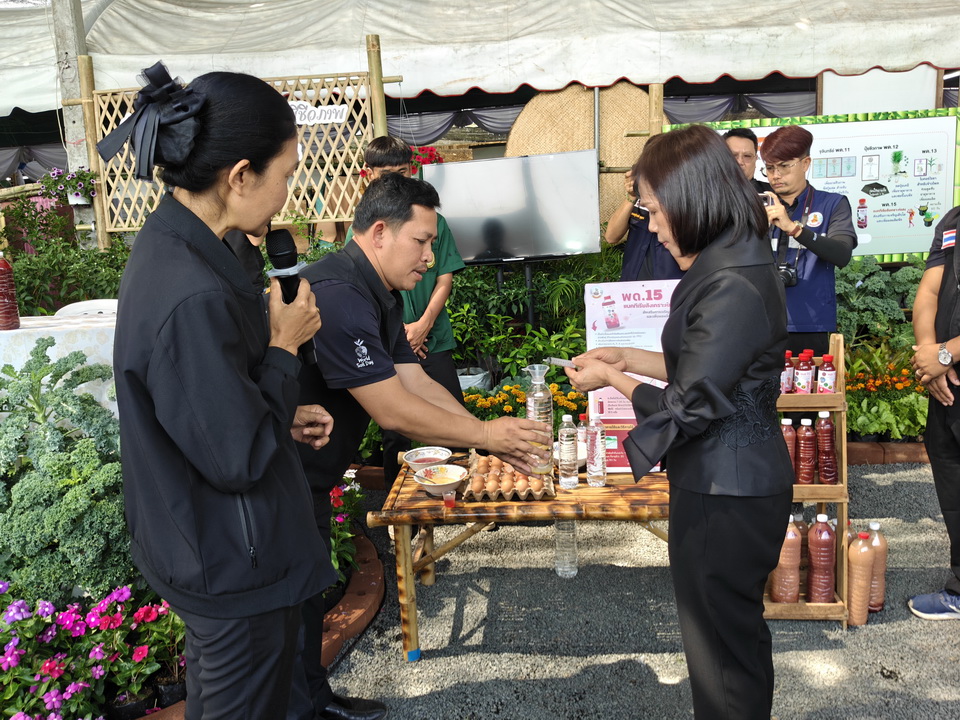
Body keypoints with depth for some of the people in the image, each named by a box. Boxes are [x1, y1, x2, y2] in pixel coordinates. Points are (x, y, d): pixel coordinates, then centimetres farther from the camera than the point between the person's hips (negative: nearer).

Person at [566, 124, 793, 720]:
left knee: (722, 645, 9)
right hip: (737, 480, 10)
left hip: (724, 496, -10)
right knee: (737, 632, 26)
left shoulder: (731, 290, -26)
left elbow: (686, 408, -22)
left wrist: (611, 378, -7)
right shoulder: (738, 265, 7)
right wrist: (628, 358, 9)